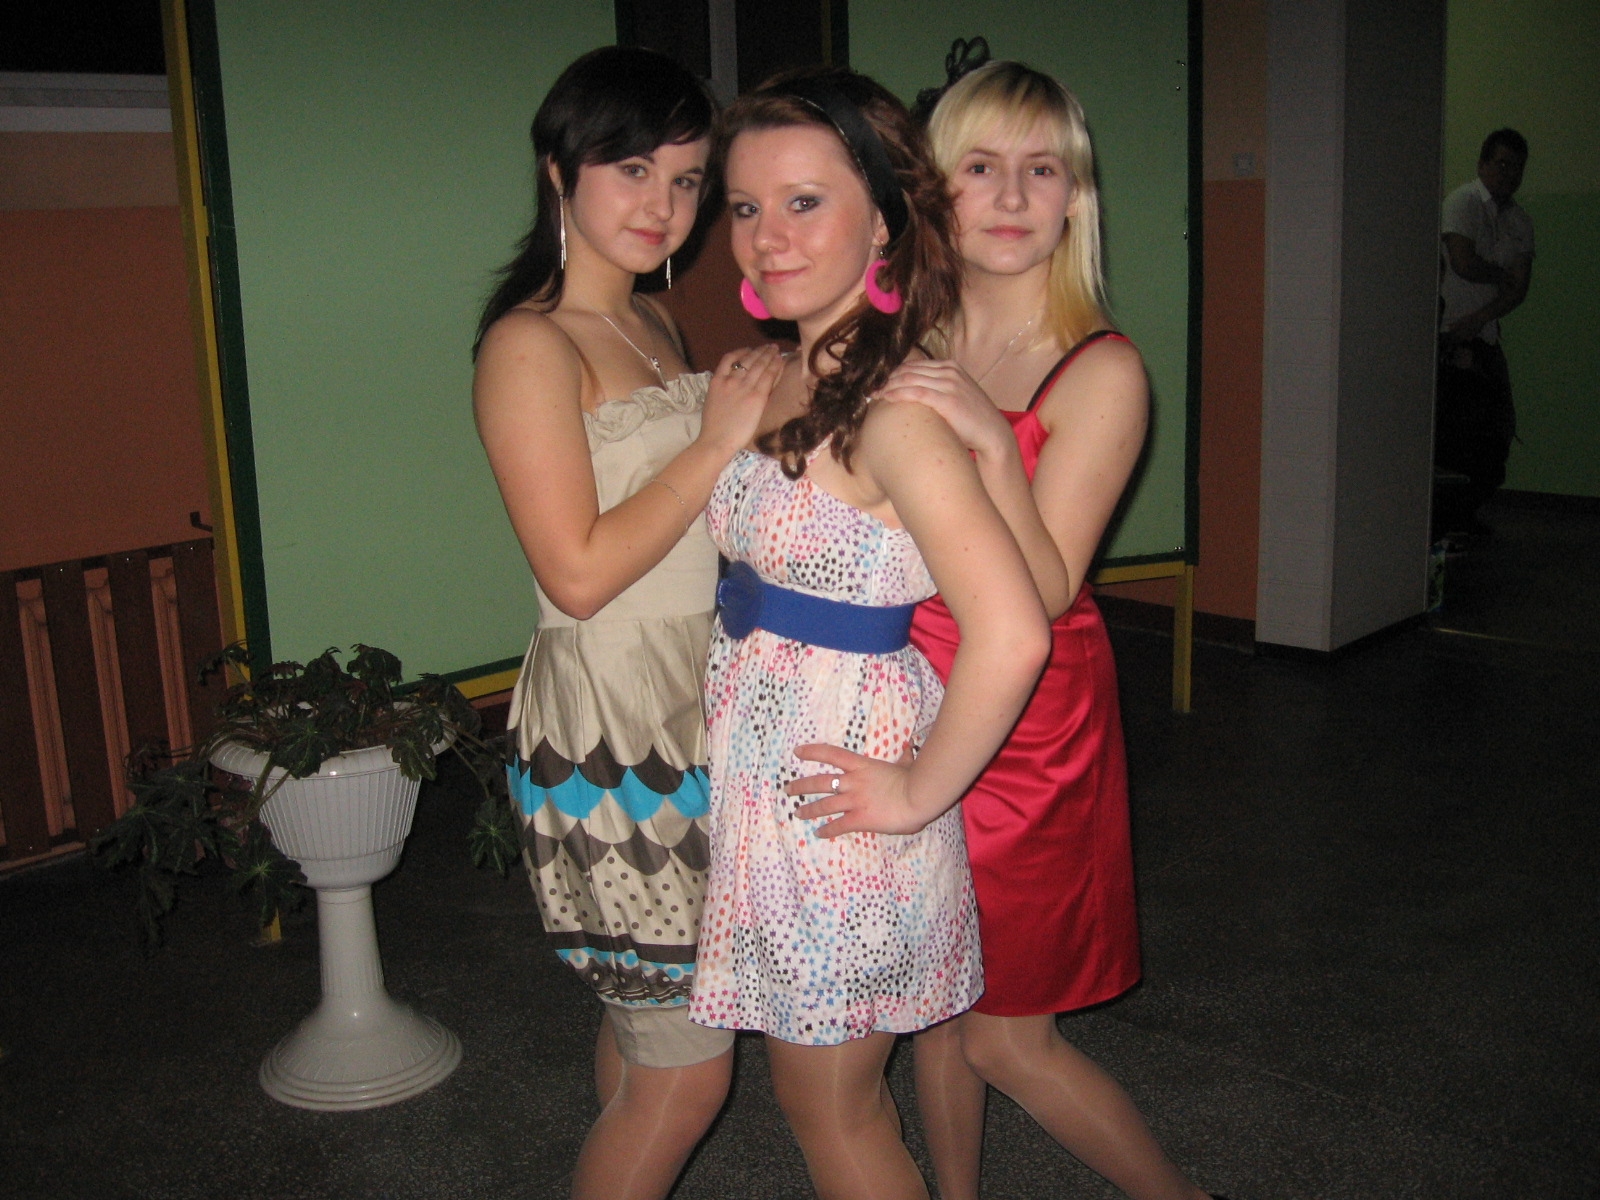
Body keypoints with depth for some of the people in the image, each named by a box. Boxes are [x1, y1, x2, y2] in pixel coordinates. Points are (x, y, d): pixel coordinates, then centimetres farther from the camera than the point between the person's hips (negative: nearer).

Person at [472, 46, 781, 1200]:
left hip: (697, 710, 8)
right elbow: (580, 570, -19)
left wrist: (761, 413, 5)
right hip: (609, 728, -8)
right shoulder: (531, 343, -13)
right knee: (687, 1069, 0)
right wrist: (717, 443, -15)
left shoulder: (655, 324, 13)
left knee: (644, 1019, 19)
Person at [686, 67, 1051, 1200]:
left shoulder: (892, 411, -23)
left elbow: (1010, 636, -33)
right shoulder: (789, 376, 4)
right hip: (765, 758, 9)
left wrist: (917, 790, -22)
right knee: (830, 1092, 23)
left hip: (832, 791, -9)